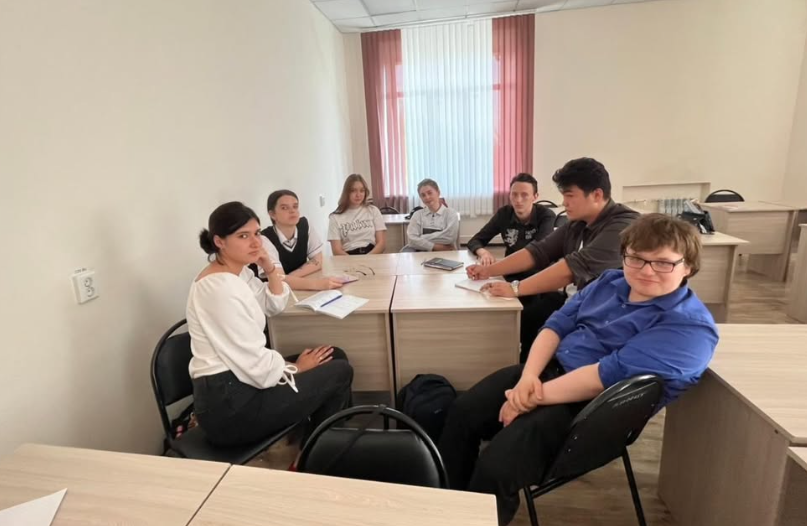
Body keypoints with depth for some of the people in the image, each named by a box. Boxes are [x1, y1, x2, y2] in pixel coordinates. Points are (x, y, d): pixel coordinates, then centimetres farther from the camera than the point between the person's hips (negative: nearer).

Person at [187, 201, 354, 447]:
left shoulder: (238, 272, 6)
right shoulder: (220, 287, -23)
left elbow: (274, 306, 18)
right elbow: (257, 367, -24)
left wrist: (270, 267, 1)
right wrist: (297, 367, -5)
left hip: (239, 382, 9)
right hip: (228, 405, -9)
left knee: (336, 356, 11)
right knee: (340, 372, -3)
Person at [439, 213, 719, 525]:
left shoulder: (690, 326, -14)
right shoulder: (610, 283, 9)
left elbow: (609, 374, -23)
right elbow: (557, 325, 5)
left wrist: (537, 397, -19)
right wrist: (529, 376, -11)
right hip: (549, 370, 7)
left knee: (494, 469, -22)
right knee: (461, 414, -5)